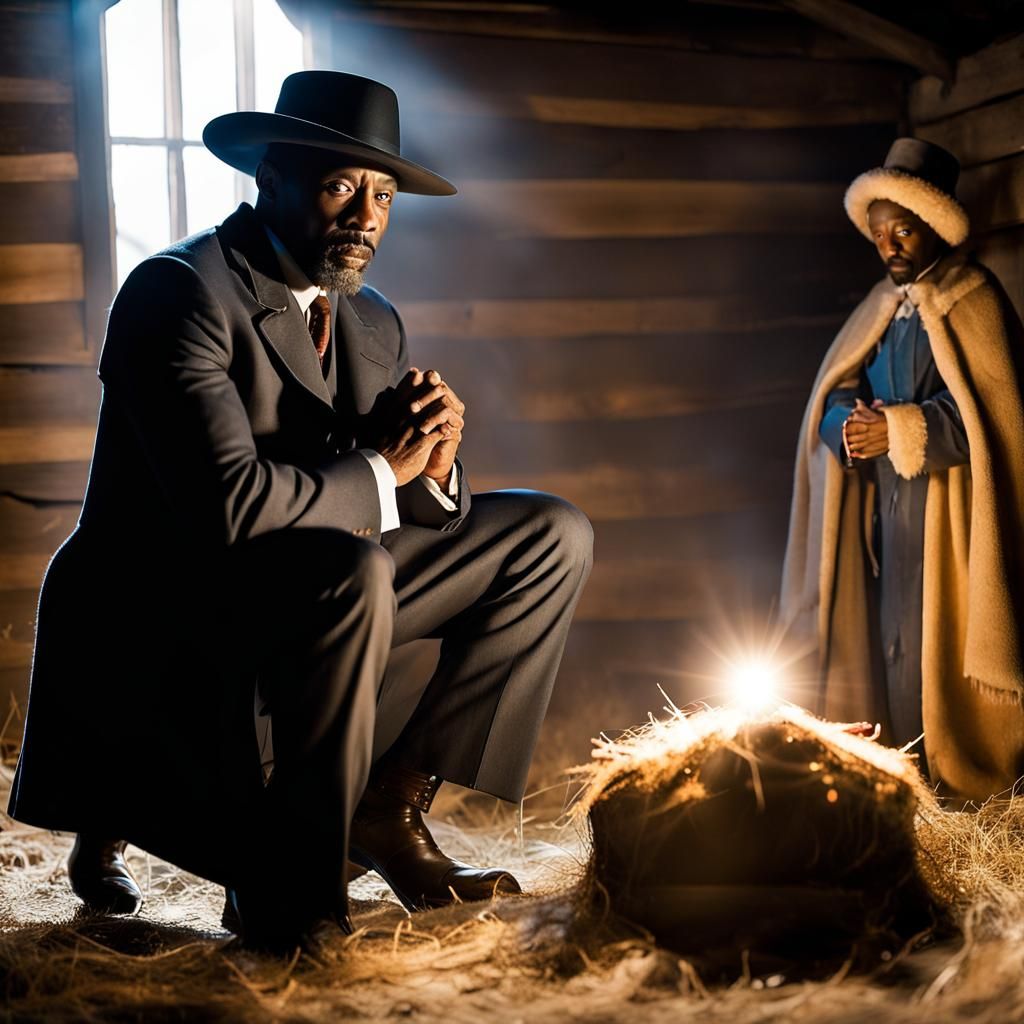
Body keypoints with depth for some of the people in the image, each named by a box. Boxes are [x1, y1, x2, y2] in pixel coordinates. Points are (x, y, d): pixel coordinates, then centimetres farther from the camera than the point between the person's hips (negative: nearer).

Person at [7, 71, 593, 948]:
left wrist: (434, 463, -15)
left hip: (313, 592, 8)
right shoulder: (179, 290, -17)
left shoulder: (372, 322, 8)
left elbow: (425, 511, 8)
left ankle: (390, 803, 2)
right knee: (351, 571, -37)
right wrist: (378, 472, -16)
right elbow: (228, 500, -30)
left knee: (553, 535, 4)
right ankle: (285, 882, -17)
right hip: (156, 610, -8)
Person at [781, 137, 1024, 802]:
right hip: (886, 501, 6)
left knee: (936, 642, -9)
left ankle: (958, 780, 1)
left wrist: (899, 431, -20)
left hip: (948, 508, -6)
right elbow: (830, 398, 10)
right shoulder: (884, 305, 16)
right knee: (888, 636, 4)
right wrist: (849, 424, -13)